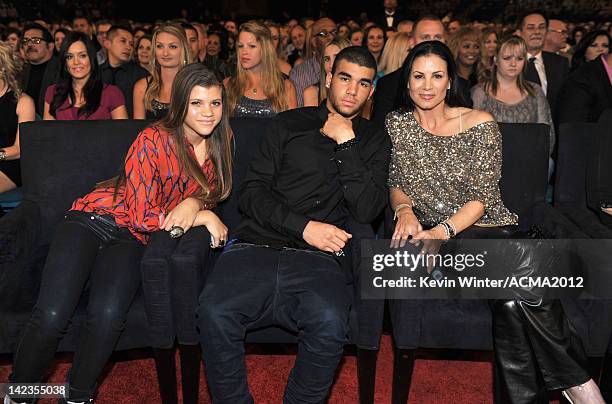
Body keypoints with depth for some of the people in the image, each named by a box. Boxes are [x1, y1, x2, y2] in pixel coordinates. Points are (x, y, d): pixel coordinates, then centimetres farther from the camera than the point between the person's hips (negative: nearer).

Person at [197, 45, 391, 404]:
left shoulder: (374, 140, 18)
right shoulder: (290, 124, 17)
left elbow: (366, 210, 2)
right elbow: (252, 192, 8)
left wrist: (346, 142, 0)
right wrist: (304, 227, -5)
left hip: (320, 259, 0)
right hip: (257, 247, 1)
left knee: (330, 323, -33)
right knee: (214, 314, -29)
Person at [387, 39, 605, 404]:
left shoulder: (481, 125, 1)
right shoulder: (397, 124, 10)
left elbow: (483, 197, -6)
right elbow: (395, 183, 13)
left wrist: (443, 231, -21)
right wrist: (405, 209, -10)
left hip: (484, 229, 0)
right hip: (431, 235, 0)